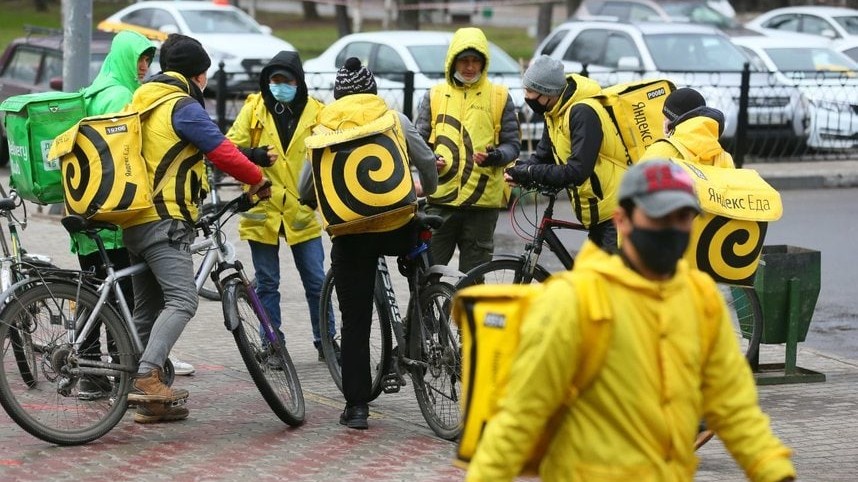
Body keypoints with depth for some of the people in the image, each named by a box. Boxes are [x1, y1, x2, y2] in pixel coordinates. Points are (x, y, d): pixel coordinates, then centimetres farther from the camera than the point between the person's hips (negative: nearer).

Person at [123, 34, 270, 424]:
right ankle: (148, 376, -34)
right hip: (165, 221, -10)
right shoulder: (183, 107, -9)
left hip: (135, 220, 10)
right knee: (181, 301, -19)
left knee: (148, 308, 10)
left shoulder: (141, 102, 19)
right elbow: (223, 152, -14)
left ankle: (148, 402, 11)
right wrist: (258, 179, 0)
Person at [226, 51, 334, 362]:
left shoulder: (314, 112, 1)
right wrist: (255, 156, -21)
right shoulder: (254, 108, -1)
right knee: (267, 284, 7)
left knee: (316, 281, 5)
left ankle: (326, 341, 19)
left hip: (302, 210, 1)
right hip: (263, 208, -1)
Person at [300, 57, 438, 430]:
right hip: (399, 231, 0)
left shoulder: (323, 132, 8)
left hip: (349, 237, 0)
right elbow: (427, 162, 8)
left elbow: (304, 192, 13)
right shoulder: (393, 119, 6)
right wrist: (430, 191, 30)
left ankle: (356, 405, 5)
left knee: (354, 322, 6)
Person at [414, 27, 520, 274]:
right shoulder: (435, 95, 10)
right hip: (440, 197, 0)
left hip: (483, 199, 0)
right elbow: (419, 140, 14)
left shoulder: (499, 97, 8)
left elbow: (512, 144, 8)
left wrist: (495, 156, -15)